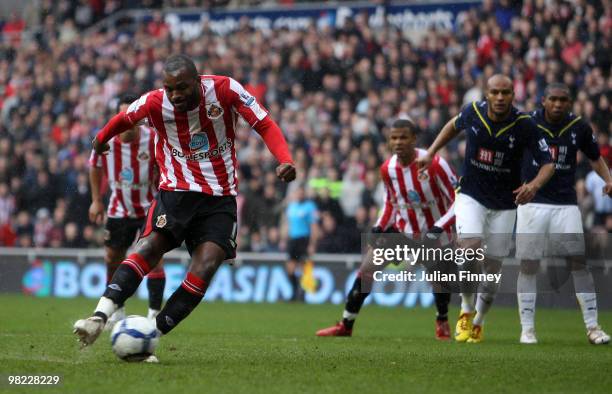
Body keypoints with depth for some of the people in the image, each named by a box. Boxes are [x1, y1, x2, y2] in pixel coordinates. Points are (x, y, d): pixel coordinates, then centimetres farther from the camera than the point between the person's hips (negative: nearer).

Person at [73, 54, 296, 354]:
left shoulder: (225, 90, -12)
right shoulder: (154, 103, -9)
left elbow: (265, 125, -7)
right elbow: (121, 120, 13)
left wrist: (285, 160, -24)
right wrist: (101, 140, 31)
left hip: (220, 199, 0)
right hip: (176, 191, 0)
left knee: (206, 266, -19)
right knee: (150, 247, -25)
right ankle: (99, 317, -36)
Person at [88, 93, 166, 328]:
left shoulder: (154, 141, -20)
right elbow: (95, 168, 6)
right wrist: (96, 200, 3)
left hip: (150, 206, -4)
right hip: (119, 208, 4)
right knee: (112, 258, 11)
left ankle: (155, 313, -15)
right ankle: (116, 311, 30)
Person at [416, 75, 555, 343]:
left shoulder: (524, 125, -16)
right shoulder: (473, 112, -10)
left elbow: (548, 163, -13)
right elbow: (454, 125, 15)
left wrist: (534, 185, -33)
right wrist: (430, 153, 11)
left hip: (504, 204, 0)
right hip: (471, 197, 0)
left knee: (492, 266, 4)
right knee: (470, 246, -23)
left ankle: (478, 321, 28)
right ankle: (466, 310, -3)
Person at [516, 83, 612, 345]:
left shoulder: (579, 128, 1)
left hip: (566, 204, 1)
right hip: (532, 203, -1)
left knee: (579, 262, -5)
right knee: (528, 265, -1)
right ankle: (527, 329, 7)